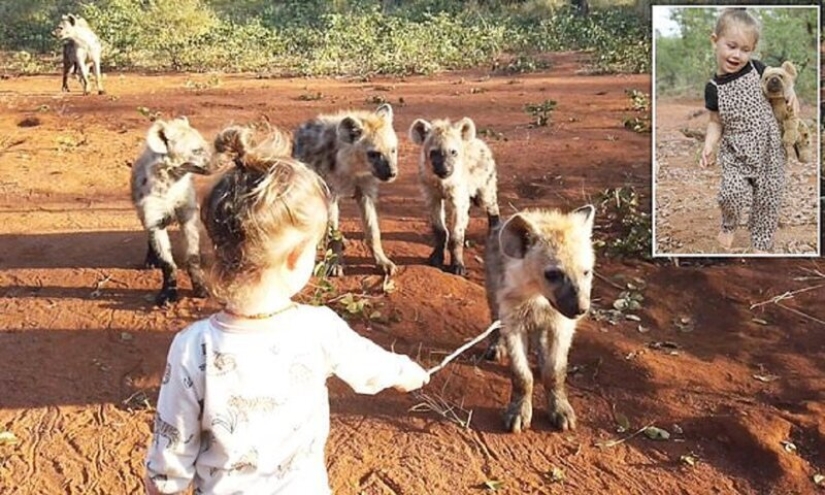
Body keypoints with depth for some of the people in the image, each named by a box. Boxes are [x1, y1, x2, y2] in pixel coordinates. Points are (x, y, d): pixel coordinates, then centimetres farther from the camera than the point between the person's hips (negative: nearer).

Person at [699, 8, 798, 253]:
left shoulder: (757, 69, -3)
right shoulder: (714, 88, -5)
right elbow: (716, 122, 3)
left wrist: (792, 96, -5)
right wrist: (708, 146, -11)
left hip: (768, 147, 2)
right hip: (736, 151, -1)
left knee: (768, 200, 6)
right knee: (733, 193, -22)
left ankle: (761, 243, 29)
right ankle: (728, 226, 12)